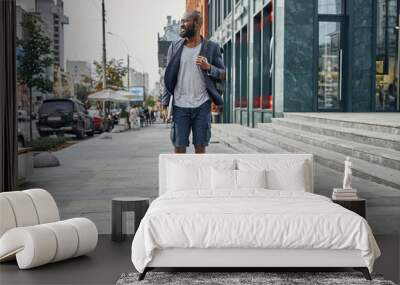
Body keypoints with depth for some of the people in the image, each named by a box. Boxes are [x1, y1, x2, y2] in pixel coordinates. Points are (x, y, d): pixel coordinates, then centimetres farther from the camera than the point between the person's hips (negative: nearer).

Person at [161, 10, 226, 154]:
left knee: (200, 147, 3)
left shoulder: (211, 48, 3)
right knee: (179, 146, 0)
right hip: (180, 106, 1)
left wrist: (208, 67, -15)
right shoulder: (175, 47, 8)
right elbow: (168, 77, 8)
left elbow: (223, 74, 5)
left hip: (202, 105, -1)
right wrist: (164, 103, 1)